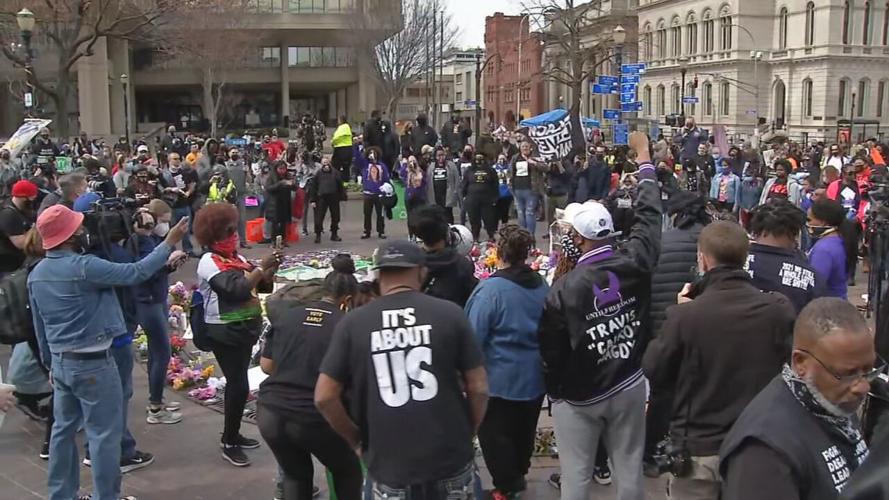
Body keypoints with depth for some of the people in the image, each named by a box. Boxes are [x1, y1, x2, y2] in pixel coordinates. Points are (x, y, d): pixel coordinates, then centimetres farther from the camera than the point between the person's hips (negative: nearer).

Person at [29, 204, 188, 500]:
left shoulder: (36, 274, 4)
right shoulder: (84, 267, -22)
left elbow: (39, 327, 12)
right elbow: (136, 273, -19)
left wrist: (51, 363, 22)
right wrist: (169, 243, -11)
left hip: (61, 361, 8)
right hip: (93, 363, -8)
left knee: (63, 429, 17)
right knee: (104, 434, 4)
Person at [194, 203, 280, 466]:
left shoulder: (236, 257, 9)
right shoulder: (209, 262, -15)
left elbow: (262, 286, 10)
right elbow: (238, 289, -27)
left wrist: (272, 269, -8)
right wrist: (262, 267, -22)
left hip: (244, 328, 8)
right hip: (225, 333, -8)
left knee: (237, 383, 16)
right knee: (239, 386, -7)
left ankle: (233, 434, 28)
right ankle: (229, 444, 5)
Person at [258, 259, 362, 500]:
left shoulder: (285, 316, 6)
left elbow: (266, 365, 12)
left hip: (270, 413, 4)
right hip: (313, 418, -4)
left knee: (296, 474, 28)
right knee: (348, 472, 23)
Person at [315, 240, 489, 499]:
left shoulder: (352, 323, -5)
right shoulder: (450, 313, -6)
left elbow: (324, 397, -5)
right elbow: (478, 388, -5)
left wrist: (356, 439, 9)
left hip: (389, 465, 0)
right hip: (451, 459, 0)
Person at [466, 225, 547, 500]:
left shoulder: (491, 289, -23)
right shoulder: (542, 285, -1)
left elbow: (474, 337, -20)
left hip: (501, 378, -7)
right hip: (535, 376, 7)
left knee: (494, 433, 10)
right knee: (524, 430, 22)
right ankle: (518, 475, 38)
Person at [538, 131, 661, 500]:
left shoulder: (564, 290, -20)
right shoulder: (634, 264, -13)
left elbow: (552, 350, -11)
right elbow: (649, 217, 3)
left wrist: (555, 392, 7)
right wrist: (644, 160, 16)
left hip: (579, 396, -3)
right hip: (629, 385, 4)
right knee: (629, 469, 15)